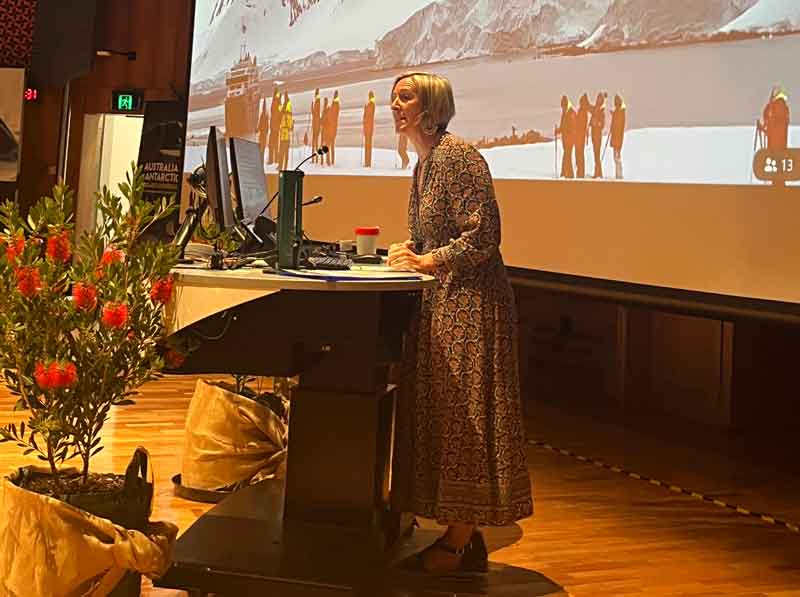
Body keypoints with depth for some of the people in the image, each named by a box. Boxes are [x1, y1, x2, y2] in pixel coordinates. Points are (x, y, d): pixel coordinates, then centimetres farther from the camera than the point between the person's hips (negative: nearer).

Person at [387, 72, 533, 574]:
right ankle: (461, 534, 17)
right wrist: (409, 252, 6)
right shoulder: (423, 164, 16)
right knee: (439, 414, 9)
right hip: (441, 304, 10)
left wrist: (428, 262, -16)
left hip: (471, 303, -10)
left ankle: (463, 538, 5)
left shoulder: (458, 155, -12)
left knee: (465, 413, -4)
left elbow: (484, 236, -19)